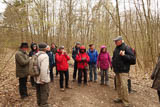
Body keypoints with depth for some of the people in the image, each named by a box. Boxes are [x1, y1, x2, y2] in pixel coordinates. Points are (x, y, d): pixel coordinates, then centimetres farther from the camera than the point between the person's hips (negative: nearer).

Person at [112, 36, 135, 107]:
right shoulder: (116, 49, 14)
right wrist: (113, 65, 15)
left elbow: (132, 56, -15)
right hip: (117, 70, 8)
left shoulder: (126, 48, -10)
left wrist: (124, 55, -27)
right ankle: (120, 98, 28)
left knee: (124, 86, -9)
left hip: (123, 70, -8)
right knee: (118, 85, 14)